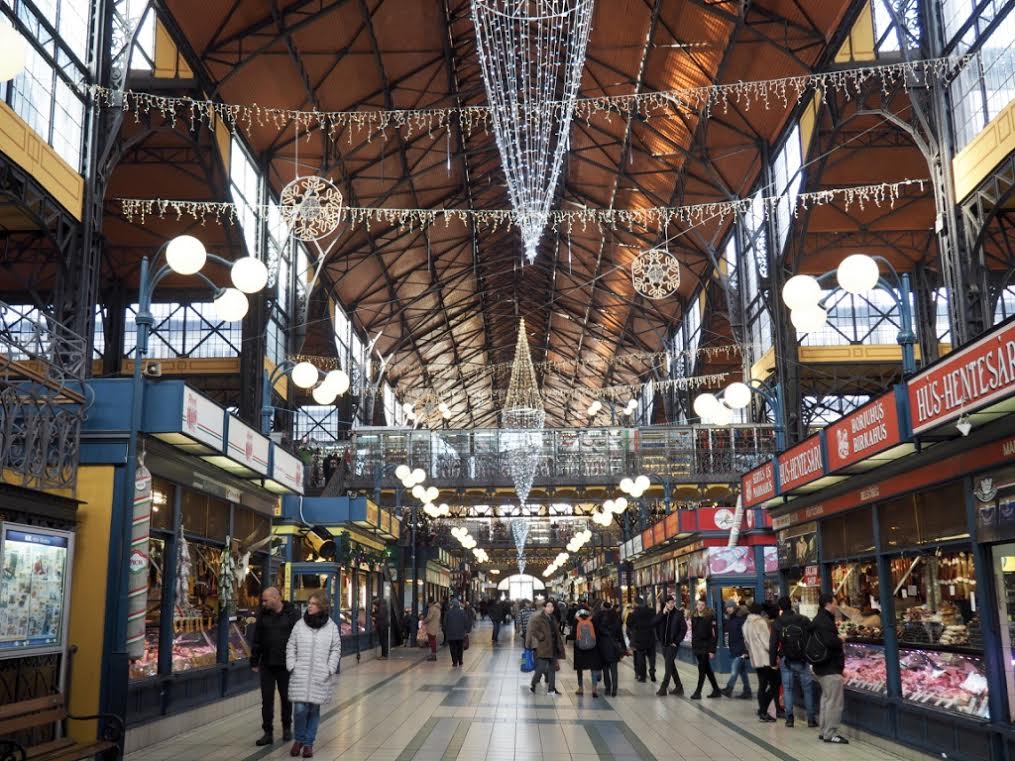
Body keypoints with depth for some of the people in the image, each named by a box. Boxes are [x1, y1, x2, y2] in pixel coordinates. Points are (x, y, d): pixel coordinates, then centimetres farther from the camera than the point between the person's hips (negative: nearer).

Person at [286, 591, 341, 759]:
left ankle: (308, 743, 21)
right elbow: (291, 647, 7)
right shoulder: (300, 624, 2)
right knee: (300, 709, -6)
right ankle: (299, 739, 18)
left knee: (314, 710, 6)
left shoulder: (331, 626, 1)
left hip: (320, 677, 0)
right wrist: (291, 666, -2)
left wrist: (330, 669, -4)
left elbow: (336, 649, 5)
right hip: (300, 675, 0)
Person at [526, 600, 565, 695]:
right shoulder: (538, 618, -10)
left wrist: (559, 645, 14)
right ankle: (532, 685, 11)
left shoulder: (553, 618, 14)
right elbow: (533, 630, -19)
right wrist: (542, 637, -19)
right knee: (541, 668, -9)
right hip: (542, 647, -8)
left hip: (552, 647, 8)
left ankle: (551, 689, 16)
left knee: (552, 669, 9)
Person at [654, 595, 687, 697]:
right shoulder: (662, 614, 7)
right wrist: (663, 613, -15)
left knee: (668, 665, -8)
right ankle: (678, 686, 22)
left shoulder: (678, 614, -6)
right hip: (664, 643, 6)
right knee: (671, 665, 12)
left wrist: (676, 641, -10)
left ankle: (663, 688, -5)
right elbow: (654, 623, -7)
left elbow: (684, 628, -8)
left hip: (673, 644, -6)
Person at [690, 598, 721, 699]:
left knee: (702, 669, -5)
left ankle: (698, 692, 1)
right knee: (707, 669, 13)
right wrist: (693, 647, 13)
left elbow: (714, 635, -13)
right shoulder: (694, 617, 8)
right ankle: (716, 690, 23)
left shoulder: (710, 617, -11)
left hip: (706, 647, -6)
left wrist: (712, 650, -17)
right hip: (697, 647, 6)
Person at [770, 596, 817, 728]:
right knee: (808, 689, 8)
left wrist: (773, 662, 4)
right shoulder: (804, 620, -5)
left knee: (787, 689, 7)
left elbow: (773, 644, -4)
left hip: (785, 661, 0)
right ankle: (811, 719, 9)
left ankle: (789, 719, 7)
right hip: (802, 660, 0)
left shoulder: (777, 623, -5)